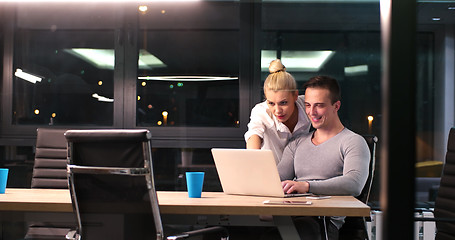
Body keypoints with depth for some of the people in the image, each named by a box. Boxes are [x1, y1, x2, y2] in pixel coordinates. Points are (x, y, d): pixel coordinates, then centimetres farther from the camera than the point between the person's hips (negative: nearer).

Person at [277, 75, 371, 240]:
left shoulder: (353, 142, 5)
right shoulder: (297, 143, 26)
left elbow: (354, 184, -14)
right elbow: (279, 178, 15)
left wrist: (307, 186, -27)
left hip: (326, 219, -4)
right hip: (293, 213, 4)